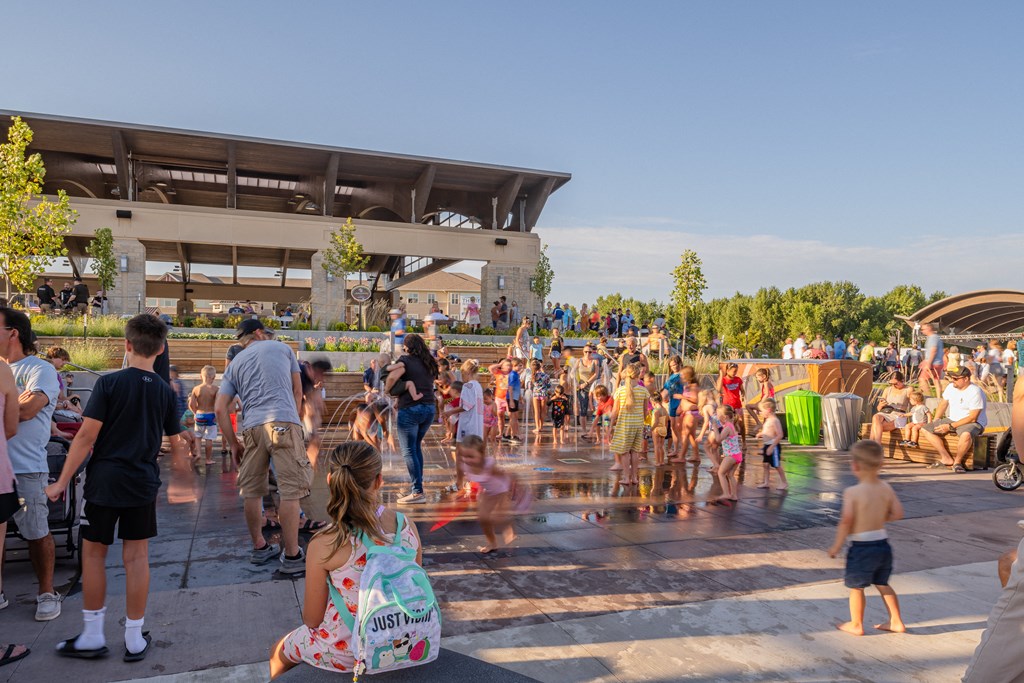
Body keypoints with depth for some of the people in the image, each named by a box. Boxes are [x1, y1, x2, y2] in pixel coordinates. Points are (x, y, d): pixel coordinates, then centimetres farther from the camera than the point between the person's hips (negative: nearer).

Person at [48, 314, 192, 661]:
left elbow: (87, 436, -12)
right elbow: (177, 444, 7)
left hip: (104, 480, -3)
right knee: (137, 556, 7)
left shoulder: (109, 383, -9)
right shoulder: (165, 392, 1)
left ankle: (92, 636, 19)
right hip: (143, 483, 3)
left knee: (93, 553, 11)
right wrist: (181, 478, 23)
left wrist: (61, 482, -4)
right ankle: (135, 639, 15)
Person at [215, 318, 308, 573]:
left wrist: (233, 443, 19)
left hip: (251, 427, 4)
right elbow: (297, 390, 21)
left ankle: (259, 548, 28)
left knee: (252, 492, 15)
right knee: (290, 490, -4)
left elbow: (220, 409, 12)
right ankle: (292, 557, -3)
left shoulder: (234, 364, 22)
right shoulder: (282, 348, 19)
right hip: (283, 422, -4)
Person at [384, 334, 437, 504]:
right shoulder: (430, 363, 14)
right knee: (416, 447, 20)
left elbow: (392, 376, -23)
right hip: (430, 408, 7)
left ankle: (417, 492, -2)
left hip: (410, 409, -7)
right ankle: (416, 485, 22)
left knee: (409, 451, -1)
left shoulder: (406, 361, -6)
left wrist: (387, 389, -3)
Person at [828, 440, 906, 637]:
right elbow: (898, 513, -1)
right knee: (883, 584, 24)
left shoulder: (852, 492, -19)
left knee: (856, 586, 10)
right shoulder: (886, 488, -3)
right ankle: (896, 622, 30)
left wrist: (837, 545, -12)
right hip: (883, 544, 6)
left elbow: (846, 521, -22)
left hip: (861, 547, -6)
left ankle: (856, 625, 22)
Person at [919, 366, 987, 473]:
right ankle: (947, 458, -6)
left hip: (972, 423, -8)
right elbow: (943, 404, 20)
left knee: (966, 435, -43)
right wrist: (936, 420, 8)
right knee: (926, 429, -7)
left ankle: (957, 461, -16)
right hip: (952, 420, 8)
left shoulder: (975, 392, -19)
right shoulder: (951, 387, 4)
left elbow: (972, 418, -22)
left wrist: (950, 426, -23)